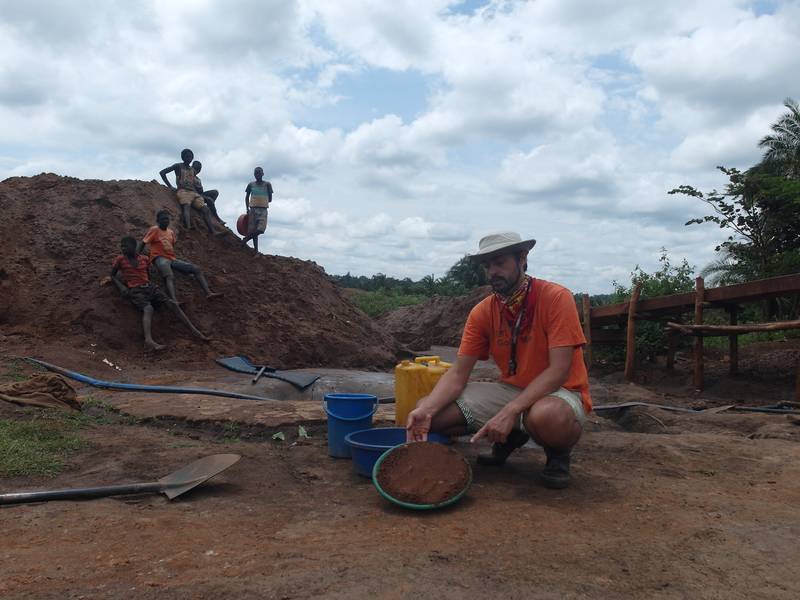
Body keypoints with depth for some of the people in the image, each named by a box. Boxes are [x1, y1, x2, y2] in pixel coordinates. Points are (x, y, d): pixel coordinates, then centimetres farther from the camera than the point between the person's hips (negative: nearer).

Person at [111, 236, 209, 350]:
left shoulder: (144, 259, 15)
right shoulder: (120, 259, 8)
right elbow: (112, 276, 12)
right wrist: (121, 287, -5)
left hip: (149, 287, 4)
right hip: (135, 290, -4)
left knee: (172, 303, -17)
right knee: (148, 309, -35)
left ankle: (195, 331, -20)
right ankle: (149, 340, -60)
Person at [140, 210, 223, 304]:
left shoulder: (171, 231, 19)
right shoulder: (154, 230, 0)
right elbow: (142, 243, -2)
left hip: (172, 259, 7)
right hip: (160, 258, -7)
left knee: (196, 268, -7)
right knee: (170, 277, -37)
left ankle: (208, 293, -18)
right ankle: (175, 301, -61)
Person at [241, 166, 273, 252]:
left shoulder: (267, 184, 4)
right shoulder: (251, 185, 8)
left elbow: (270, 199, 7)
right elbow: (247, 197, 14)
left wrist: (264, 202, -2)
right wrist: (247, 209, 4)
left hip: (263, 209, -1)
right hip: (253, 209, 1)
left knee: (261, 229, -15)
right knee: (253, 229, -2)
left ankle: (245, 239, 3)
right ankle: (255, 248, 4)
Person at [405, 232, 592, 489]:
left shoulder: (556, 298, -17)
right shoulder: (482, 312, -3)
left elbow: (559, 370, -23)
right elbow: (458, 374, -6)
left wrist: (510, 411, -34)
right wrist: (426, 409, -25)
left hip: (559, 393, -5)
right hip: (510, 390, 5)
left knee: (545, 416, -42)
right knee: (429, 410, -10)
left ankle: (558, 451, -3)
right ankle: (511, 436, 10)